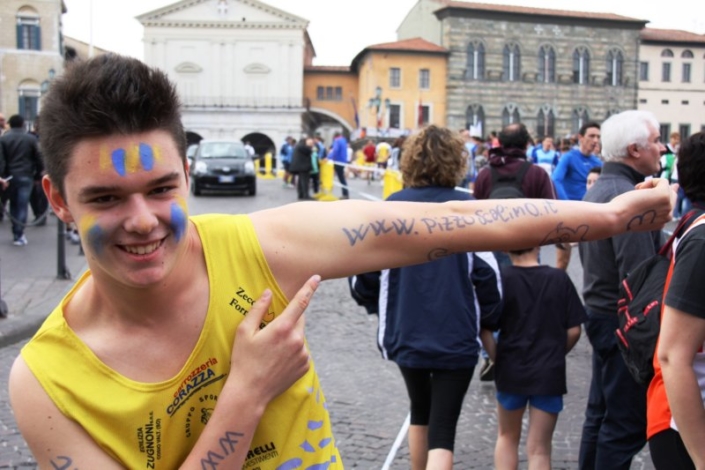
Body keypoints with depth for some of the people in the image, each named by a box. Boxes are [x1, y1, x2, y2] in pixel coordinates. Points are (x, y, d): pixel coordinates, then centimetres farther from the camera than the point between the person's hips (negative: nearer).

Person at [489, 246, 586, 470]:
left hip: (511, 371, 0)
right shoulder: (559, 278, -6)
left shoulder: (501, 278, -11)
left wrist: (497, 359, 6)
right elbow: (574, 330, -3)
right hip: (549, 373, 0)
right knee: (539, 449, 8)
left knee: (507, 437, 23)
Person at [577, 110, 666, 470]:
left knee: (601, 414, 18)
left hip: (600, 313, 10)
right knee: (627, 424, -1)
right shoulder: (627, 197, -21)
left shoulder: (599, 189, 12)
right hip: (625, 322, -10)